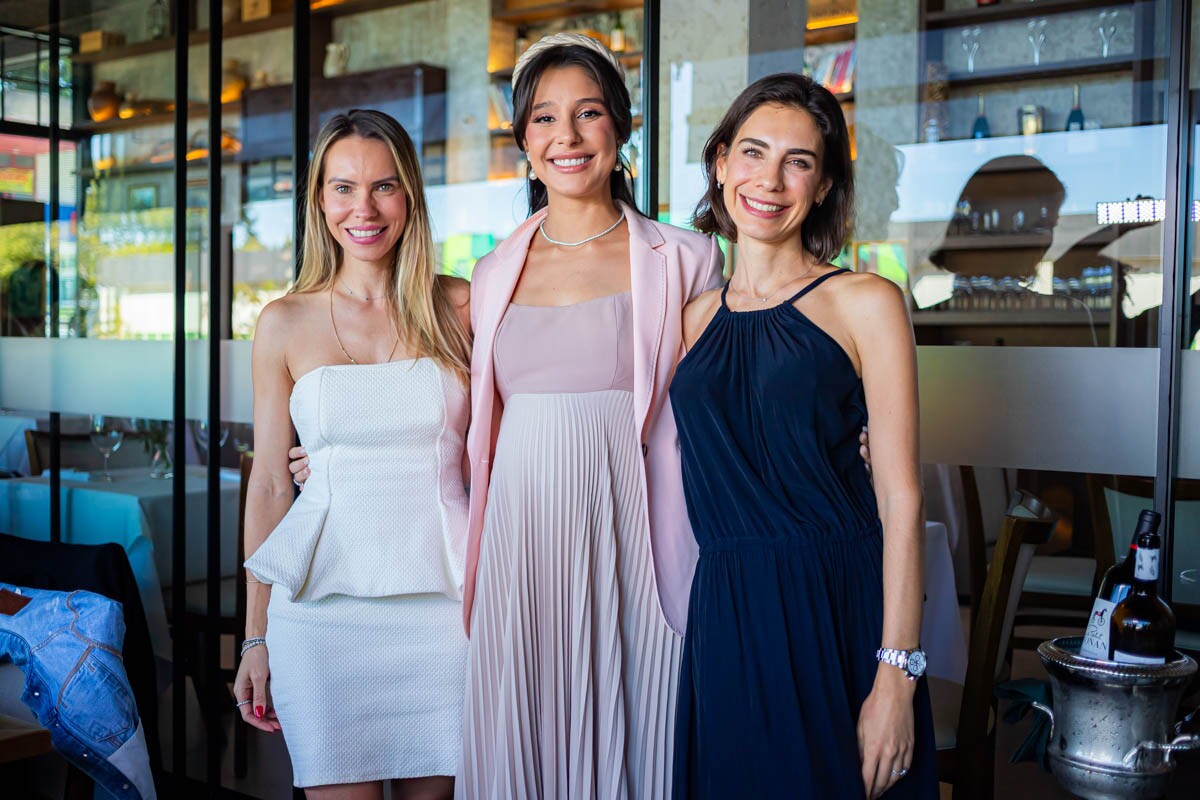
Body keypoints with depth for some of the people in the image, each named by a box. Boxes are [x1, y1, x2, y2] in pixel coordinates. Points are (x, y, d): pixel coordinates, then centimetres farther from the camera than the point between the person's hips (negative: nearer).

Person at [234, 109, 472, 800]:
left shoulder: (459, 308, 3)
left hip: (442, 599, 1)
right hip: (324, 603, 0)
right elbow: (269, 484, 6)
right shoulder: (286, 324, 3)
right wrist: (256, 638, 6)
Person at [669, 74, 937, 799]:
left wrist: (896, 676, -14)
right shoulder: (697, 315, 10)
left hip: (839, 615, -3)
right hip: (724, 622, 4)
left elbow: (900, 495, -8)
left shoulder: (866, 302, -2)